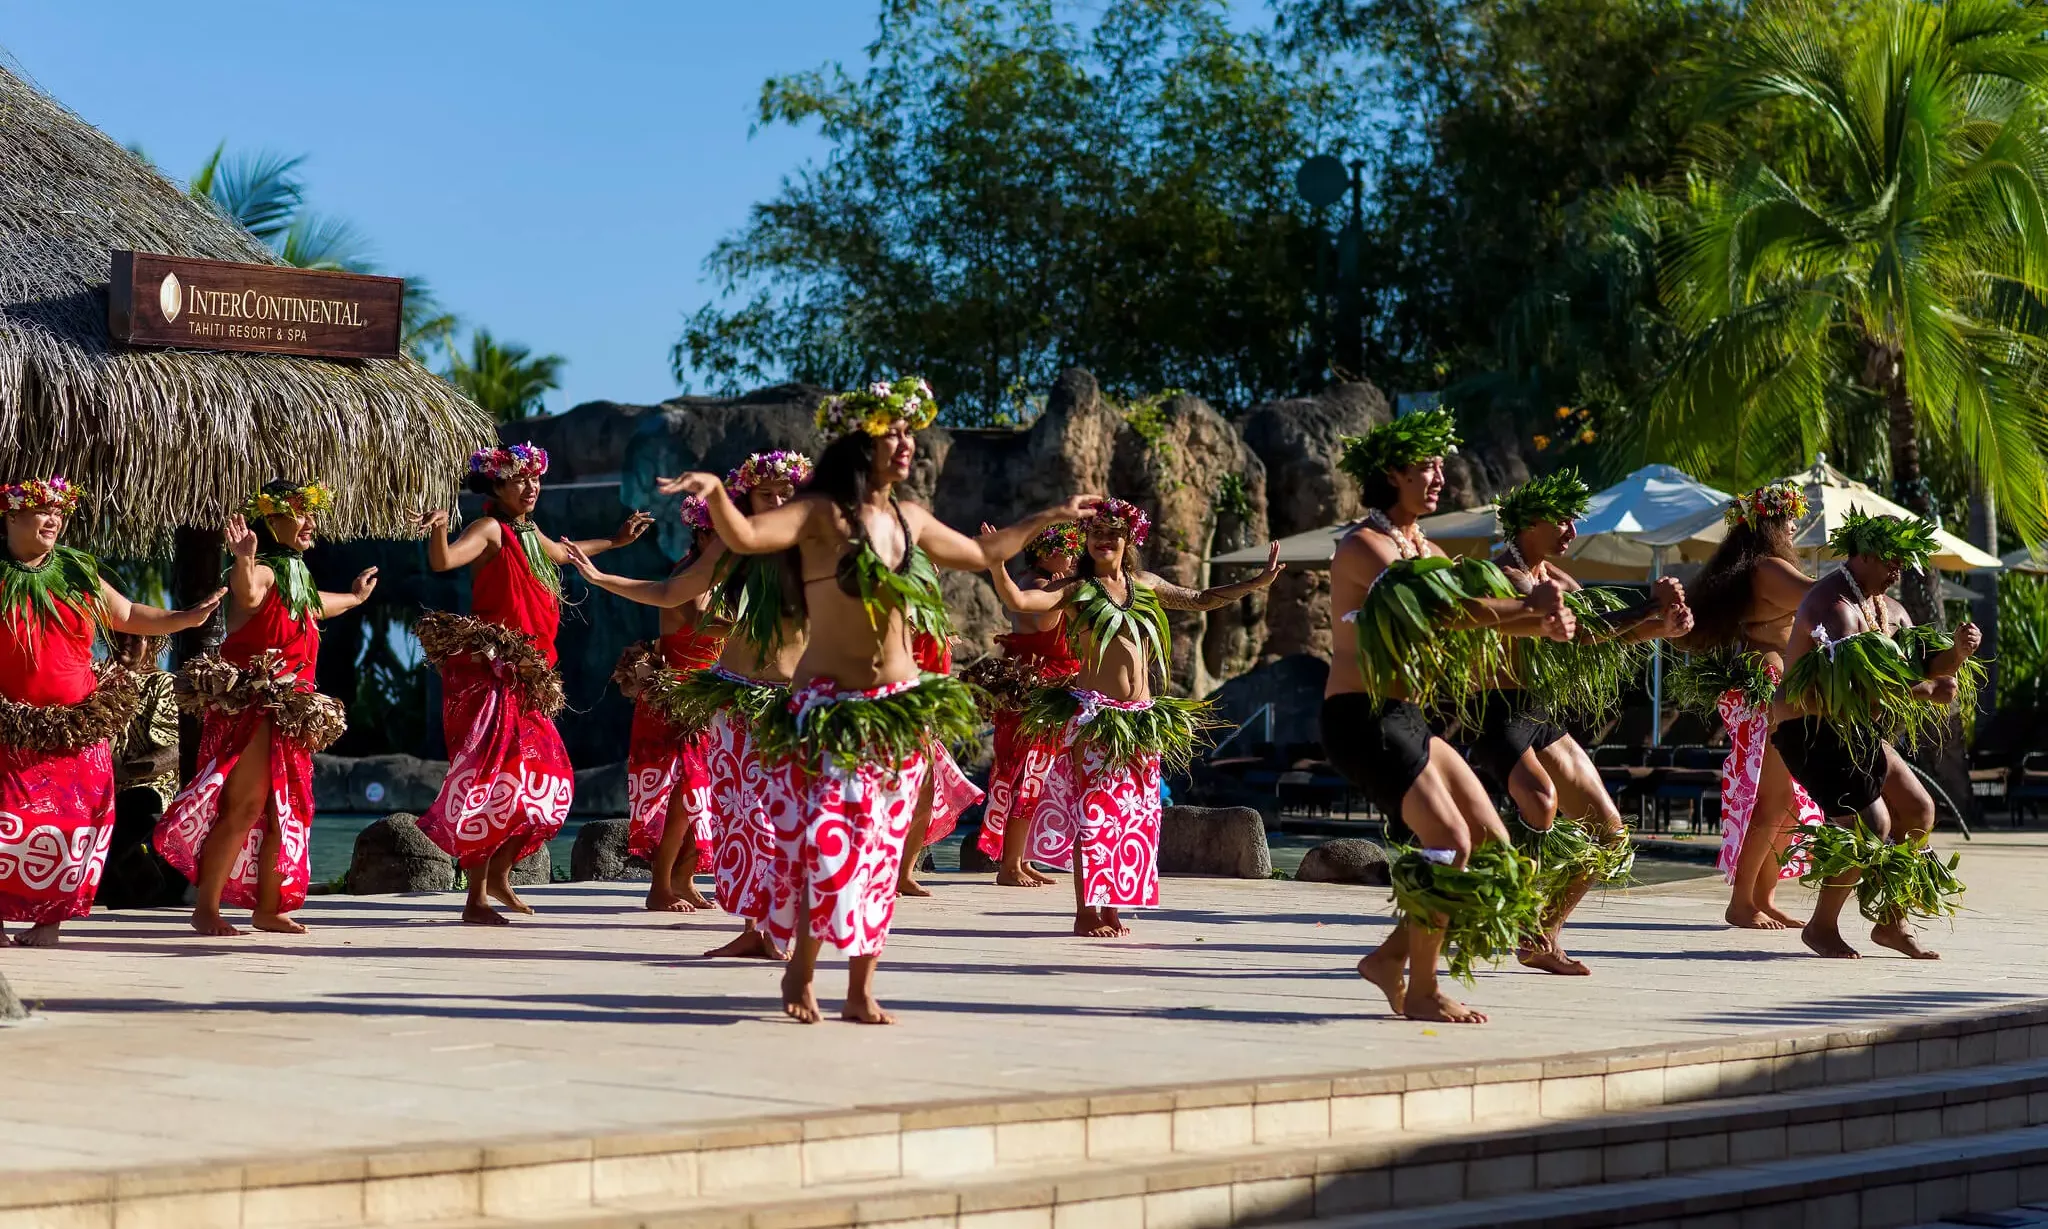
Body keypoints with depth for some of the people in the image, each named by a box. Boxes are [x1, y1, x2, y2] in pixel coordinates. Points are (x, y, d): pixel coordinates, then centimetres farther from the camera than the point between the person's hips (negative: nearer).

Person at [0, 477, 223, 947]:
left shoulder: (78, 575, 10)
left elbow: (129, 616, 18)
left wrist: (184, 618, 8)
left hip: (77, 730, 3)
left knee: (70, 821, 0)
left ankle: (49, 919, 9)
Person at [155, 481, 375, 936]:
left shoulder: (296, 575, 17)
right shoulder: (264, 570, -12)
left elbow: (314, 606, 42)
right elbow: (249, 594, -39)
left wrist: (355, 596, 59)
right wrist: (243, 561, -60)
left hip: (289, 710, 9)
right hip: (250, 705, -9)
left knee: (286, 810, 11)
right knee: (245, 806, -13)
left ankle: (268, 907, 20)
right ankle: (205, 908, -7)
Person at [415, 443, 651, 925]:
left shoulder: (529, 532, 17)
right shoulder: (490, 529, -9)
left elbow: (563, 553, 40)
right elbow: (443, 561, -27)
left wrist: (615, 541, 49)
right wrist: (438, 528, -47)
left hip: (524, 677, 9)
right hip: (487, 670, -9)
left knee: (546, 775, 11)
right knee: (492, 778, -12)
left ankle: (499, 874, 25)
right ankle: (476, 898, -8)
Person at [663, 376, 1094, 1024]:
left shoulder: (910, 519, 10)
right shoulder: (822, 512, -9)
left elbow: (982, 554, 27)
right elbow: (746, 536, -25)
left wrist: (1050, 517, 31)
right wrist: (714, 490, -43)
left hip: (899, 706, 5)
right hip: (827, 705, -5)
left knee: (879, 848, 4)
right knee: (825, 840, -14)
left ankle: (861, 990, 11)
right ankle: (801, 968, 7)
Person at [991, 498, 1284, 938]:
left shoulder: (1145, 585, 13)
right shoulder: (1076, 589, -2)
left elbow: (1202, 599, 23)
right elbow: (1019, 601, -15)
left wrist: (1259, 582, 20)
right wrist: (998, 567, -33)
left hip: (1141, 719, 5)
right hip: (1092, 715, -5)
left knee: (1134, 815, 6)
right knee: (1093, 811, -6)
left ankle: (1112, 907, 14)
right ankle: (1086, 912, -3)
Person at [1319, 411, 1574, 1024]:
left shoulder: (1422, 547, 18)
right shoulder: (1364, 547, -11)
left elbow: (1476, 606, 8)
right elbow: (1437, 608, -24)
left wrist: (1541, 622, -12)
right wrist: (1528, 606, -23)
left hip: (1405, 719, 9)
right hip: (1362, 719, -9)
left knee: (1492, 842, 4)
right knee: (1449, 842, -17)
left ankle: (1392, 955, 12)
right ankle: (1421, 992, -7)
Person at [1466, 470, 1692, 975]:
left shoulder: (1549, 574, 16)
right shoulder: (1505, 574, -13)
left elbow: (1605, 627, 11)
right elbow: (1573, 629, -26)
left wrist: (1662, 627, -8)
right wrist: (1649, 607, -22)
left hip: (1540, 716, 10)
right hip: (1497, 713, -10)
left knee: (1607, 829, 10)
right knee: (1541, 800, -37)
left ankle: (1543, 940, 19)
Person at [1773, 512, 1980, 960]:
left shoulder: (1888, 608, 12)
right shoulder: (1833, 604, -20)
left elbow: (1928, 665, 11)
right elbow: (1858, 683, -34)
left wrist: (1958, 650, -11)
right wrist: (1927, 691, -33)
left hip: (1854, 730, 10)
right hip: (1811, 728, -10)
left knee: (1918, 810, 8)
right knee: (1871, 826, -17)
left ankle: (1890, 922, 15)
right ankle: (1821, 927, -2)